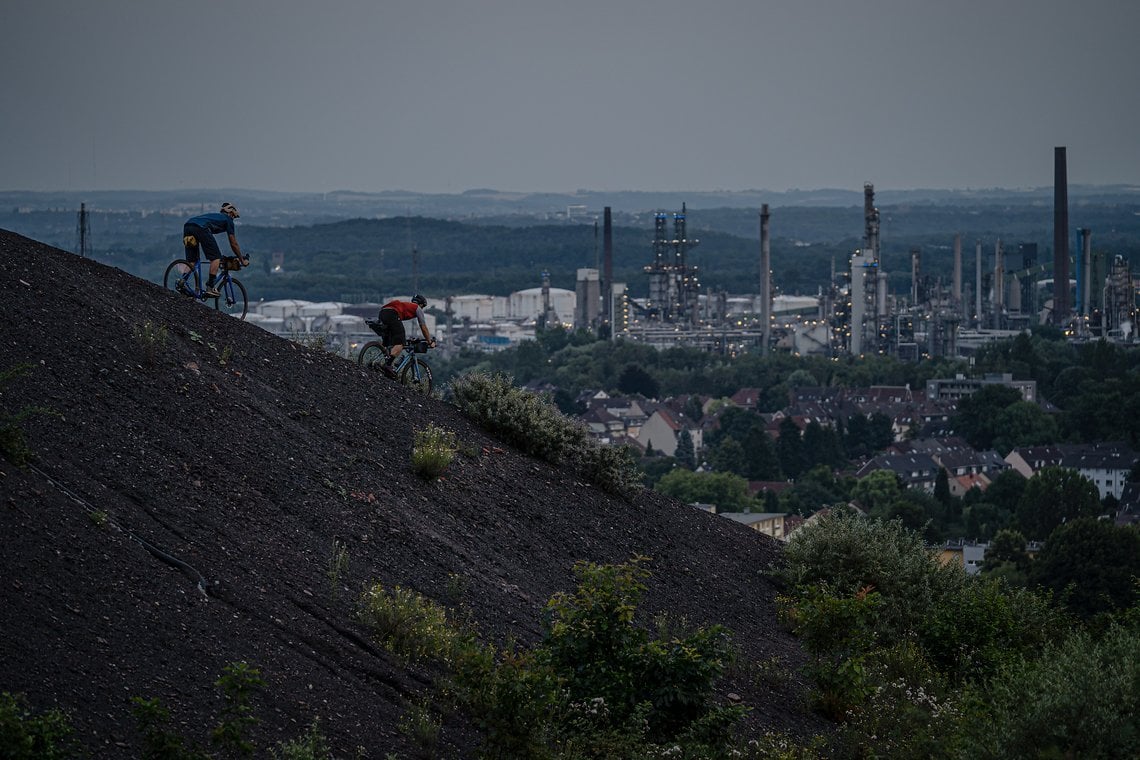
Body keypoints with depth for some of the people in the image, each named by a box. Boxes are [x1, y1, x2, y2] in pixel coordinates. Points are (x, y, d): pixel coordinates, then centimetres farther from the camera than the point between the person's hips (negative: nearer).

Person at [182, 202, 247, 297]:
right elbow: (234, 244, 22)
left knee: (191, 261, 15)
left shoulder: (215, 216, 40)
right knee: (216, 257, 2)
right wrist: (242, 260, 31)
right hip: (200, 228, -7)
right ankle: (210, 288, -4)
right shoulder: (228, 220, 21)